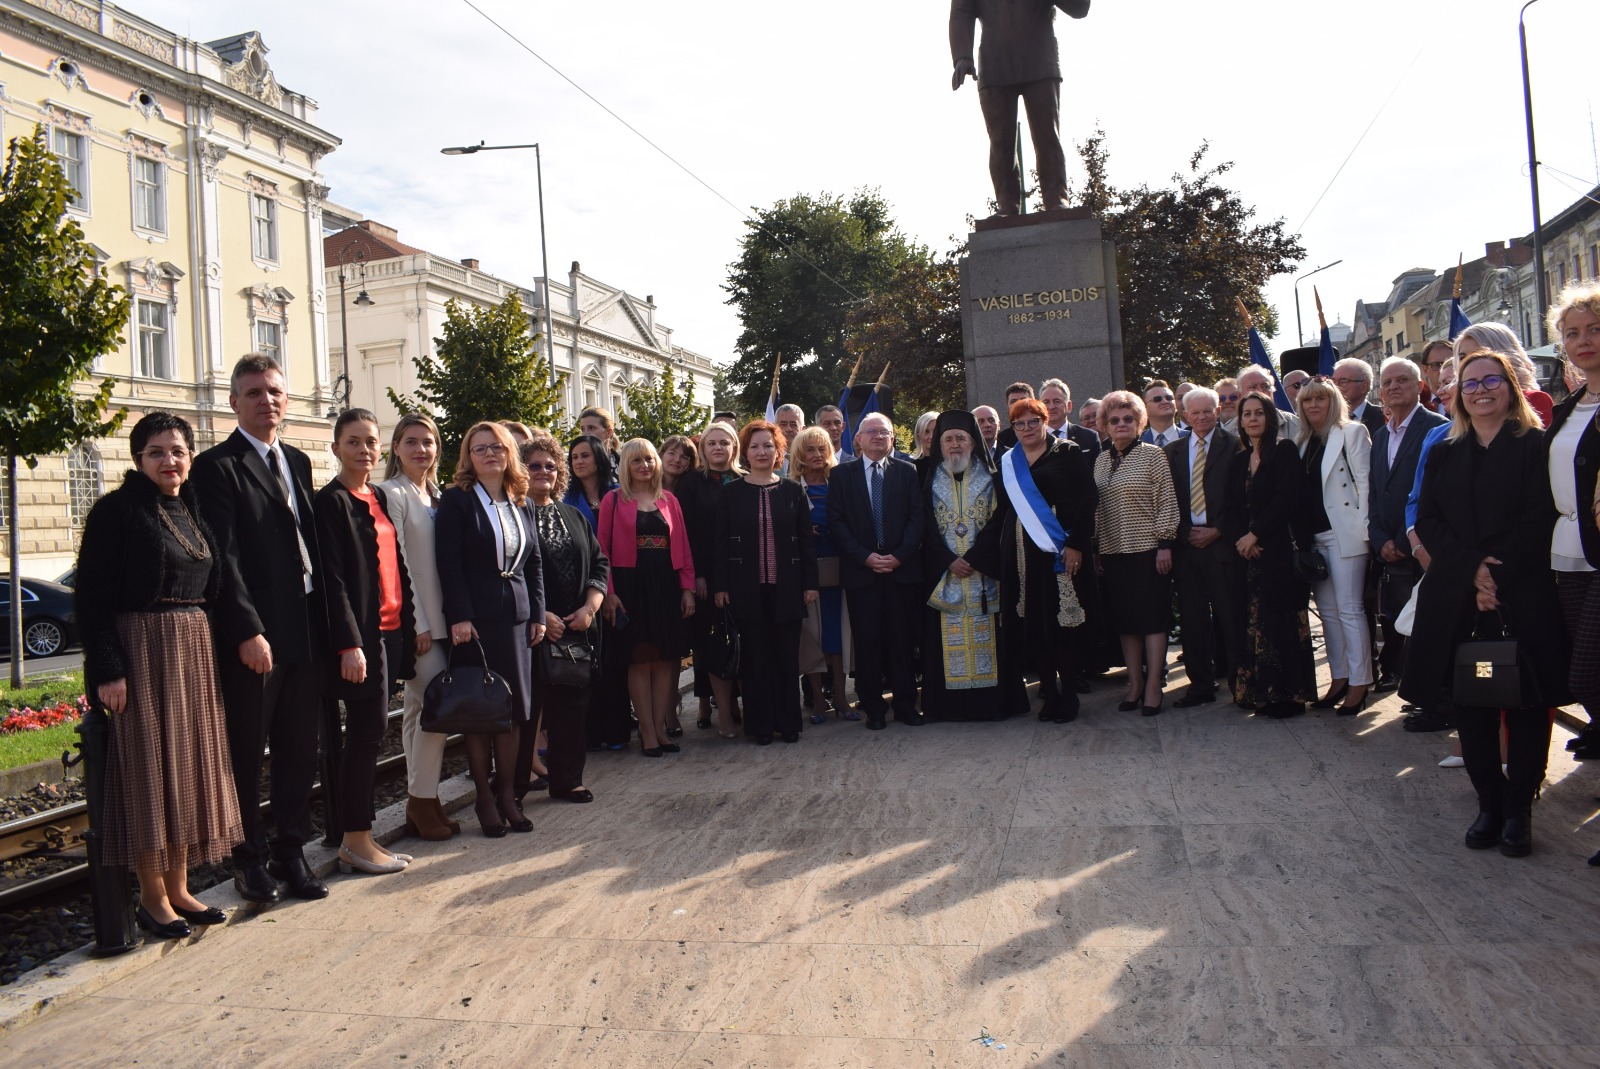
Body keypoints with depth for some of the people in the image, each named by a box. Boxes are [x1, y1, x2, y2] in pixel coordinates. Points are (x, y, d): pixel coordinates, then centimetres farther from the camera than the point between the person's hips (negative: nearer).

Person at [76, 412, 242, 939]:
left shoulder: (194, 511, 12)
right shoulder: (117, 510, -8)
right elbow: (91, 596, -11)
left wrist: (205, 650, 12)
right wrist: (107, 668, -18)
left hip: (194, 652, 7)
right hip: (140, 652, -6)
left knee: (188, 766, 9)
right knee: (148, 768, -1)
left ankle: (178, 889, 19)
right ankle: (152, 897, 11)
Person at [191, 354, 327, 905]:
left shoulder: (298, 462, 15)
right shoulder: (218, 465, -6)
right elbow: (224, 557, -13)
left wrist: (323, 621, 9)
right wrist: (247, 631, -18)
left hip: (305, 630, 6)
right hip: (253, 638, -6)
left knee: (299, 751, 12)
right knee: (245, 753, 7)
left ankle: (290, 850, 24)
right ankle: (250, 858, 20)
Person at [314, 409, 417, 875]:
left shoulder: (380, 498, 14)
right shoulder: (331, 501, -8)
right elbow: (333, 577, -14)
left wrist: (410, 624, 12)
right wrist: (349, 644, -18)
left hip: (390, 630, 7)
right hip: (361, 633, -7)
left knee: (369, 732, 11)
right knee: (367, 732, -4)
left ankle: (358, 835, 20)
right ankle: (356, 841, 7)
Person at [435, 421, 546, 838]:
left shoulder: (522, 504, 14)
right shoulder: (456, 500, -2)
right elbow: (449, 563, -8)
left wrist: (538, 614, 8)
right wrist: (459, 617, -15)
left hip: (516, 616, 5)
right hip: (475, 619, -5)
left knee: (515, 708, 6)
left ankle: (507, 795, 17)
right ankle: (484, 798, 12)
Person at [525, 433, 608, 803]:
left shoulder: (574, 517, 16)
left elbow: (599, 563, 13)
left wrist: (590, 607, -2)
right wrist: (540, 615, -15)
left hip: (578, 629, 5)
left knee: (572, 705, 8)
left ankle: (568, 779, 19)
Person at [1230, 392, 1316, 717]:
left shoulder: (1284, 451, -3)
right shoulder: (1241, 460, 16)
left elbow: (1286, 499, -13)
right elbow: (1235, 506, 11)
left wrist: (1255, 535, -14)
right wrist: (1240, 538, -6)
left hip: (1278, 550, -6)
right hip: (1249, 553, 6)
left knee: (1281, 620, -4)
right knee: (1255, 621, 6)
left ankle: (1289, 695, 4)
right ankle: (1262, 692, 13)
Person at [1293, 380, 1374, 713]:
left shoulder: (1352, 432, -1)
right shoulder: (1302, 441, 16)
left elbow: (1364, 481, -7)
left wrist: (1364, 529, -13)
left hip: (1344, 533, -6)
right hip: (1312, 536, 6)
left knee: (1349, 609, -5)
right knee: (1327, 610, 10)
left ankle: (1359, 683, 1)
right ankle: (1339, 679, 18)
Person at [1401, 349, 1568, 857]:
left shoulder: (1536, 446, 1)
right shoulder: (1443, 454, 14)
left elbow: (1541, 520, -8)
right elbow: (1427, 520, 5)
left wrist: (1498, 576, -16)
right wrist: (1471, 568, -11)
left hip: (1524, 597, -3)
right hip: (1456, 599, 4)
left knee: (1526, 705, 1)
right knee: (1470, 705, 5)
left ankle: (1519, 810, 12)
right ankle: (1489, 804, 16)